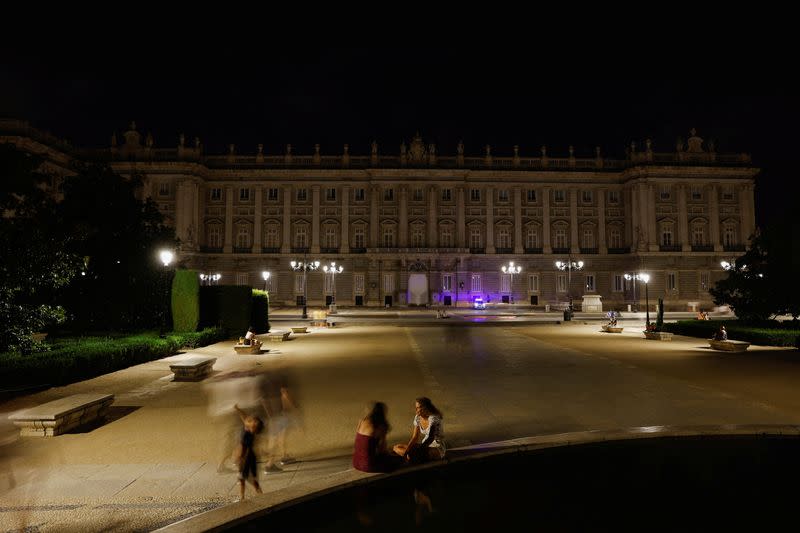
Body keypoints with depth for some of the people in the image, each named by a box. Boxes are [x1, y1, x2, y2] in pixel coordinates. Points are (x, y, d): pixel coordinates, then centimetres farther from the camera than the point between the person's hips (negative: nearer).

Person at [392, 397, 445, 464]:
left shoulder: (433, 418, -19)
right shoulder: (417, 417, 3)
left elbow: (430, 438, -28)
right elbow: (414, 437, 1)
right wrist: (407, 450, -14)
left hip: (437, 449, -8)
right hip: (425, 446, 8)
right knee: (396, 447, -5)